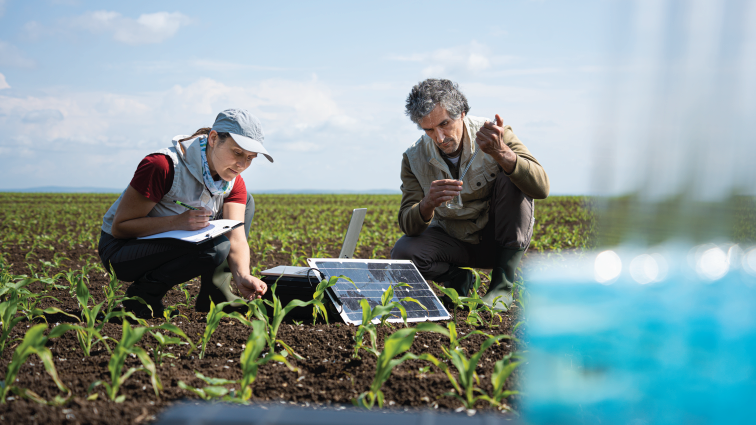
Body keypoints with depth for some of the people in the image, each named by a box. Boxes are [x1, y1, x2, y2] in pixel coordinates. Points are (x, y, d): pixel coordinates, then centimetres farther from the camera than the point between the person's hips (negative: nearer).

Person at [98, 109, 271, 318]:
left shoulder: (234, 183, -6)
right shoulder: (163, 165, -28)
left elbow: (237, 238, -15)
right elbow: (119, 227, -24)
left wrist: (242, 276, -37)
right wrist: (177, 222, -38)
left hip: (173, 244, 8)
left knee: (245, 201, 2)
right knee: (216, 247, -32)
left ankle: (215, 294, -5)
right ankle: (142, 294, -11)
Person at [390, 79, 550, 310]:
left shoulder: (495, 135, -18)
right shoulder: (414, 158, -13)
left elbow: (541, 188, -30)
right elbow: (407, 226, -19)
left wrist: (500, 153, -46)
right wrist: (427, 205, -42)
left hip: (502, 238, -1)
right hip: (454, 241, 2)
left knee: (511, 178, -29)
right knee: (402, 252, -26)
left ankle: (503, 284, -22)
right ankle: (458, 279, 5)